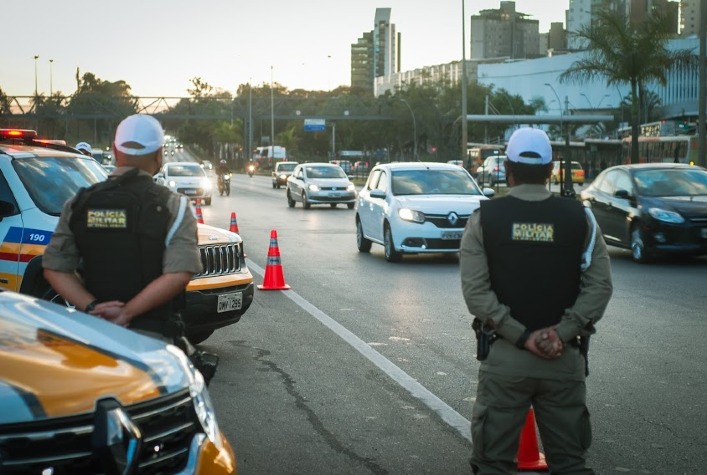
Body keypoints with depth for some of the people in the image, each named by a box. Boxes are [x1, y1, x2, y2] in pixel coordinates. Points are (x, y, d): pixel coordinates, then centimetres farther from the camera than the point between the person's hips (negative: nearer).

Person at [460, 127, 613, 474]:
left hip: (503, 355, -1)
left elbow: (475, 290, -10)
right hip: (564, 358, 1)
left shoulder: (485, 218, -2)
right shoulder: (579, 217, 1)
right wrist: (563, 332, -12)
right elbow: (599, 285, -7)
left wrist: (521, 336, -12)